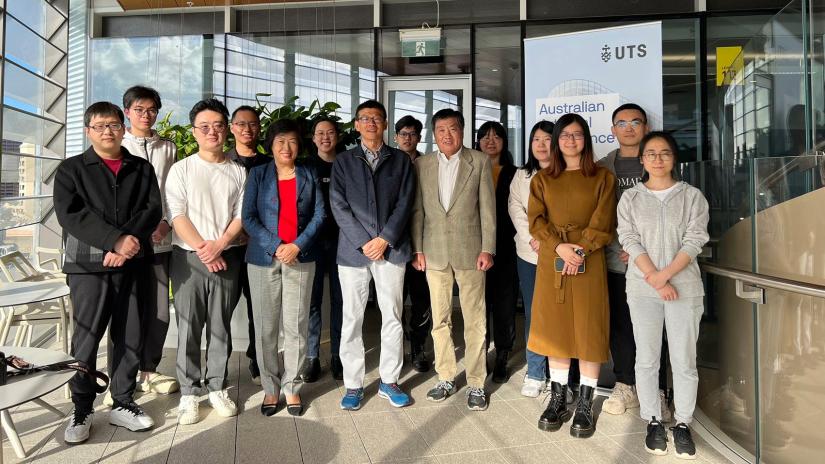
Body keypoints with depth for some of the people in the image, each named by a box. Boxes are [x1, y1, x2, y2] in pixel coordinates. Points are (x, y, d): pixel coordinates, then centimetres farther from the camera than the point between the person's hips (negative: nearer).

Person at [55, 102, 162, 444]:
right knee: (86, 339, 2)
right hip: (88, 265, -2)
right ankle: (81, 410, 18)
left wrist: (129, 242, -16)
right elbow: (69, 214, -7)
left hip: (133, 264, 2)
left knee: (130, 338, 6)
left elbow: (153, 209, 0)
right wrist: (116, 240, -19)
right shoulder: (71, 169, 8)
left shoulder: (142, 169, 13)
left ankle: (123, 405, 20)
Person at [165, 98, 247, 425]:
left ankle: (217, 388, 19)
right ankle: (188, 393, 14)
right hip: (188, 257, -1)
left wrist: (218, 245, -12)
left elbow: (241, 215, 1)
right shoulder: (181, 169, 4)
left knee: (220, 325, 7)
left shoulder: (238, 172, 8)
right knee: (188, 327, 3)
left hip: (226, 257, 1)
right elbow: (177, 215, -3)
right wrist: (202, 249, -12)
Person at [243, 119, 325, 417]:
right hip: (263, 257, 0)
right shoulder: (258, 174, 6)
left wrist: (297, 245, -10)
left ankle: (292, 387, 16)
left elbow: (319, 214, 3)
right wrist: (276, 246, -12)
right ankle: (270, 387, 18)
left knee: (295, 325, 2)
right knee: (265, 327, 4)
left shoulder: (309, 176, 9)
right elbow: (248, 217, -1)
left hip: (300, 258, 1)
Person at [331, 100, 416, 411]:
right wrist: (364, 242, -10)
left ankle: (388, 381, 20)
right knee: (351, 319, 4)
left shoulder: (401, 161, 10)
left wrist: (385, 239, -10)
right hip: (353, 250, 0)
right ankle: (353, 385, 17)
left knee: (392, 317, 6)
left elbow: (404, 204, 1)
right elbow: (339, 206, 0)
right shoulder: (343, 161, 9)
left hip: (391, 248, 0)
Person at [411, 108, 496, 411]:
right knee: (440, 319, 10)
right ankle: (445, 378, 24)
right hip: (434, 252, 2)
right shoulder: (422, 164, 7)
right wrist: (417, 249, 1)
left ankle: (476, 384, 16)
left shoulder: (479, 161, 1)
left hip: (469, 250, -2)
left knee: (474, 320, 3)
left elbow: (487, 207, -1)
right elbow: (417, 209, 6)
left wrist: (487, 248, -7)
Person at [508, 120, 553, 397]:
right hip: (529, 253, 3)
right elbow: (515, 208, 6)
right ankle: (535, 374, 16)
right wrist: (531, 238, -8)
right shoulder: (521, 175, 14)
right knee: (533, 313, 6)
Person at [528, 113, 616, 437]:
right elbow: (536, 221, 0)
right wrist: (559, 247, -15)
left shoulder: (603, 177, 6)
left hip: (589, 262, -1)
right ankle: (557, 401, 18)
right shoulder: (542, 179, 11)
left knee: (589, 331, 1)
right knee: (556, 329, 6)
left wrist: (581, 251, -17)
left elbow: (603, 223, -3)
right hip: (551, 261, 2)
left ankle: (585, 405, 13)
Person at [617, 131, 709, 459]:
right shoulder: (630, 198, 6)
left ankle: (682, 423, 20)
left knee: (684, 360, 4)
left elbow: (695, 240, -4)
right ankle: (653, 421, 21)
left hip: (684, 286, 0)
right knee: (646, 360, 7)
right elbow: (629, 240, -3)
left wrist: (665, 275, -14)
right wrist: (654, 278, -13)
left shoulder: (692, 196, 5)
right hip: (642, 288, 0)